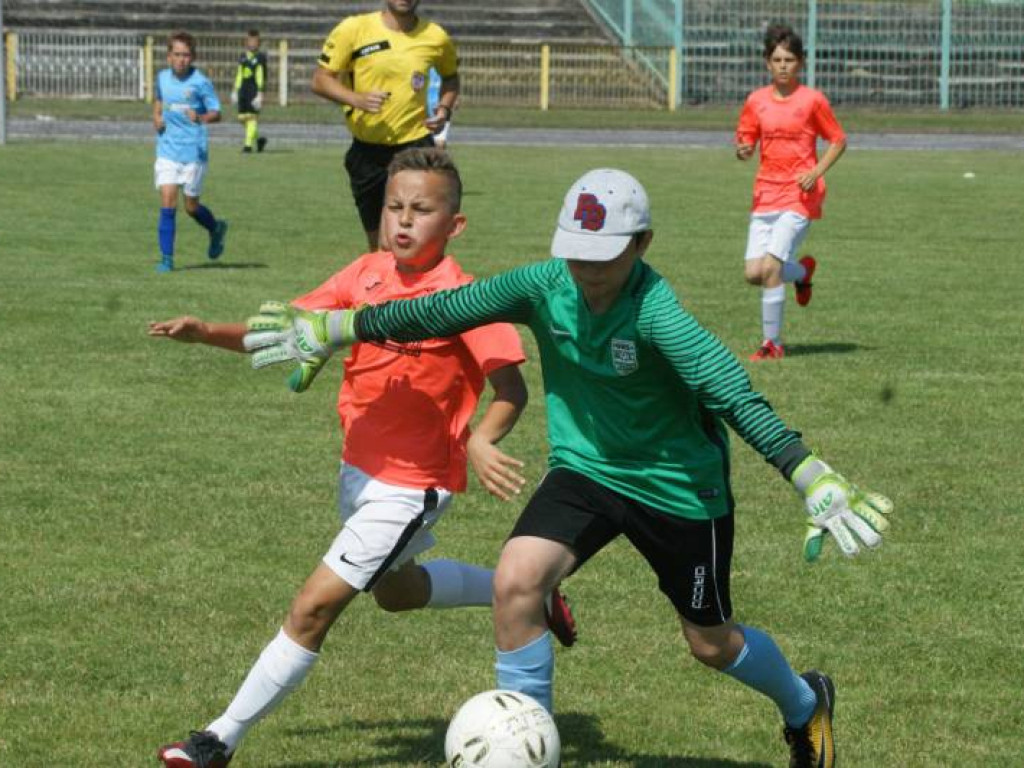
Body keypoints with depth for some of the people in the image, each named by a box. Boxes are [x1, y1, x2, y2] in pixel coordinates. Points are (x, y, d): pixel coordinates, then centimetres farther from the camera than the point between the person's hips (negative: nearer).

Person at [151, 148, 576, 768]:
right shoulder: (367, 275, -3)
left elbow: (511, 389, -22)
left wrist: (480, 441, -41)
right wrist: (207, 333, -17)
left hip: (411, 486, -8)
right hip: (360, 469, 8)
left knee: (314, 606, -12)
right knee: (397, 590, 31)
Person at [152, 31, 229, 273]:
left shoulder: (200, 83, -11)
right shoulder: (162, 78, 4)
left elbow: (216, 113, -11)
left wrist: (201, 117, -31)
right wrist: (156, 117, 7)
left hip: (194, 151, -3)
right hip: (167, 150, 3)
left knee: (191, 206, 6)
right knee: (168, 201, -9)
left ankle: (216, 229, 38)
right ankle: (166, 257, -3)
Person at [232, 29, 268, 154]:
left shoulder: (260, 57, -3)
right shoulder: (243, 57, 14)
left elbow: (261, 76, -8)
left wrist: (260, 93, -13)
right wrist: (235, 91, 17)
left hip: (254, 90, -6)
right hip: (243, 90, 6)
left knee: (252, 117, -10)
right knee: (242, 117, 3)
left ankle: (248, 144, -8)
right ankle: (258, 139, 21)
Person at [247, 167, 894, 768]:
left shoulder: (655, 313, -30)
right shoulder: (545, 286, -16)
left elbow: (737, 398, -36)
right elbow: (441, 312, -7)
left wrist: (817, 483, -45)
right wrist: (330, 330, -2)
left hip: (680, 487, -4)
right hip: (585, 469, 4)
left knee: (711, 642, 12)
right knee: (517, 580, -22)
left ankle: (805, 704, 46)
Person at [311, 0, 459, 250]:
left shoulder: (435, 37, 0)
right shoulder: (353, 29, -5)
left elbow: (450, 76, 21)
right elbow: (321, 80, -4)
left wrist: (445, 108, 0)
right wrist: (356, 99, -22)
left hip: (415, 145, -1)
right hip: (367, 149, 1)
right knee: (378, 245, 13)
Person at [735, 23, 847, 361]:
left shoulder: (812, 100, -4)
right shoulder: (756, 101, 6)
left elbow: (838, 140, 4)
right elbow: (744, 139, 12)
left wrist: (816, 172, -10)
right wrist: (742, 150, -13)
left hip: (800, 195, -5)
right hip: (766, 193, 5)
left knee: (770, 267, -16)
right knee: (753, 273, -2)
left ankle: (772, 342, -3)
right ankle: (802, 271, 31)